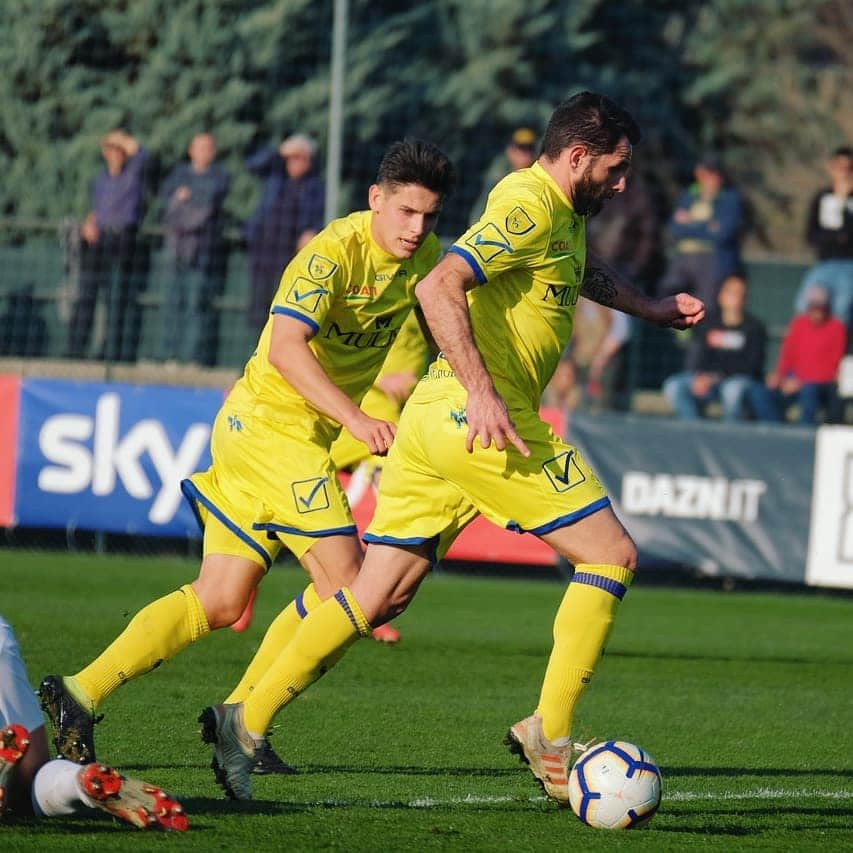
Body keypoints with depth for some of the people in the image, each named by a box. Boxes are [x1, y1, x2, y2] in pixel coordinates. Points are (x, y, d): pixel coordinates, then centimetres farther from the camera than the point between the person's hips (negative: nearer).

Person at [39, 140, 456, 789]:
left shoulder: (424, 257, 5)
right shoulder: (335, 253, -21)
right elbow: (285, 349, -33)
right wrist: (353, 417, -42)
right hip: (275, 424, -8)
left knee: (219, 601, 6)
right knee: (344, 583, -11)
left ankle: (80, 692, 4)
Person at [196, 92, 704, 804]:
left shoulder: (563, 214, 20)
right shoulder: (530, 205, -11)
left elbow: (584, 268, 45)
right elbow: (439, 288, -23)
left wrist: (652, 308, 44)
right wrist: (482, 392, -29)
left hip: (436, 421, 10)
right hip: (477, 421, -10)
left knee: (376, 597, 7)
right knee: (612, 556, -2)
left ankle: (246, 720, 2)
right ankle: (550, 733, -4)